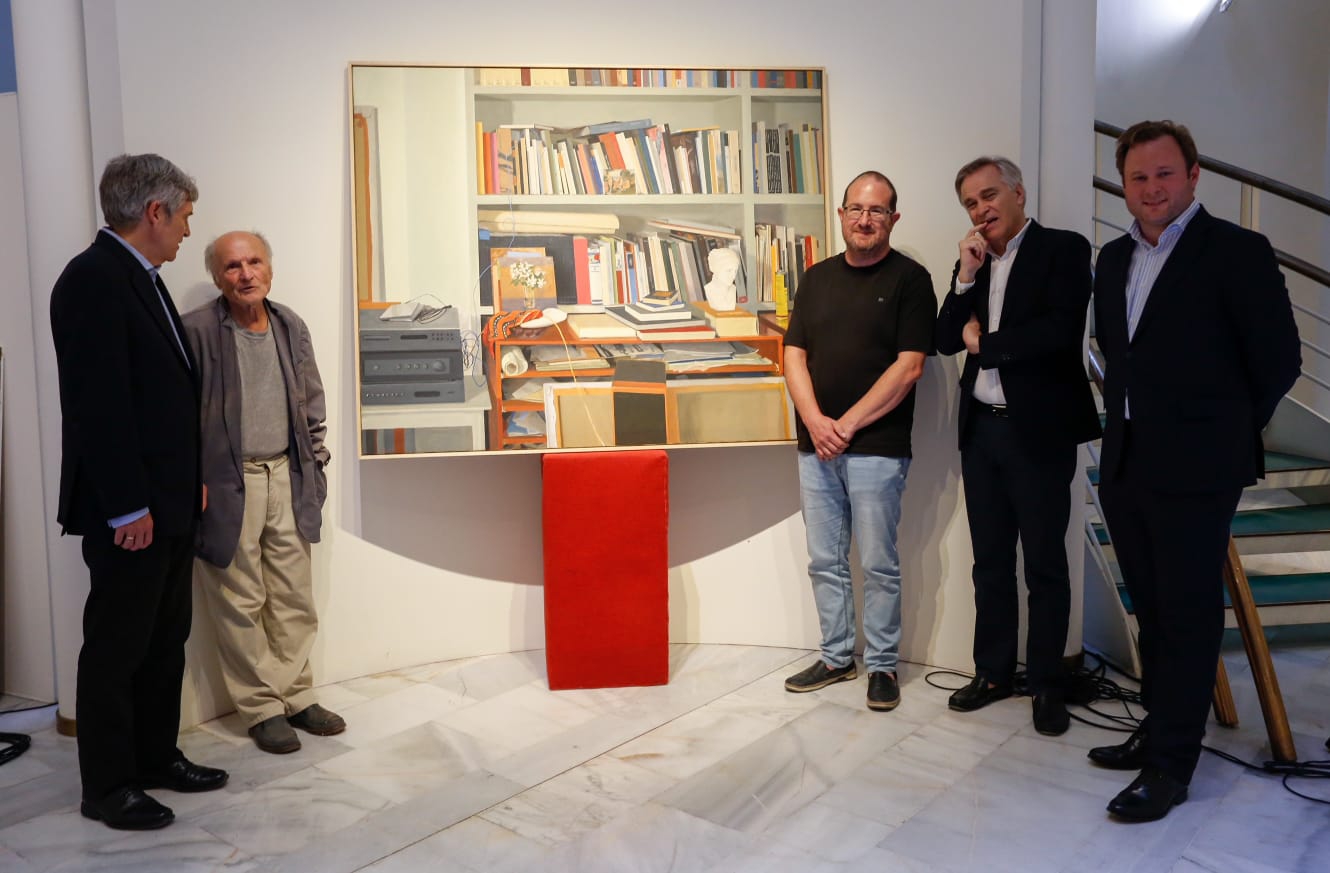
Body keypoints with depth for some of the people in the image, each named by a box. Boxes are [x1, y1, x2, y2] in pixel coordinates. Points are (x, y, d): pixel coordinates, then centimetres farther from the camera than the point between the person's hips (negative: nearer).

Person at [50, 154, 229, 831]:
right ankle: (107, 788, 18)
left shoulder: (141, 277, 14)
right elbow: (98, 404, -21)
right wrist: (128, 507, -20)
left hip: (170, 501, 10)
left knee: (165, 640, 18)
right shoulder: (93, 279, -16)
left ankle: (157, 757, 32)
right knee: (116, 647, 4)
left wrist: (192, 479, 13)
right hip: (130, 511, -10)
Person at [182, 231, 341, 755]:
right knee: (242, 604, 3)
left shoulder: (290, 326, 8)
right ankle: (262, 708, 16)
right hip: (228, 484, -5)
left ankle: (296, 697, 24)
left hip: (287, 478, 5)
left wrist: (315, 458, 12)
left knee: (294, 598, 11)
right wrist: (194, 483, -8)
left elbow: (312, 399, 17)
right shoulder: (196, 331, -10)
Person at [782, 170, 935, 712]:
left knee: (878, 565, 3)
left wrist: (847, 425, -13)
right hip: (816, 446, 5)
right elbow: (794, 355, 7)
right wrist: (815, 421, -9)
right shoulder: (817, 278, 13)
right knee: (824, 562, 11)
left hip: (876, 448, -5)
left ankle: (881, 665, 17)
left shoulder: (909, 280, -1)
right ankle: (835, 657, 25)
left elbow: (908, 367, -10)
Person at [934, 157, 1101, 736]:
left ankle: (1047, 683, 17)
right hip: (981, 429, 6)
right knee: (990, 562, 14)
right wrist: (967, 275, -7)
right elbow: (947, 340, 5)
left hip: (1038, 431, -5)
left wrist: (984, 342, -7)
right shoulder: (972, 262, 12)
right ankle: (993, 671, 26)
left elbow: (1059, 331, -19)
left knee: (1045, 565, 4)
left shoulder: (1063, 250, -5)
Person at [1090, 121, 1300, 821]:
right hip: (1125, 465, 6)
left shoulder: (1238, 252, -7)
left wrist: (1223, 433, 3)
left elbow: (1278, 361, -5)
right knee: (1151, 608, 16)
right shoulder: (1114, 258, 12)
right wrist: (1127, 415, 12)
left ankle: (1171, 765, 10)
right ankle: (1156, 730, 29)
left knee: (1188, 614, 1)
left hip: (1193, 470, -6)